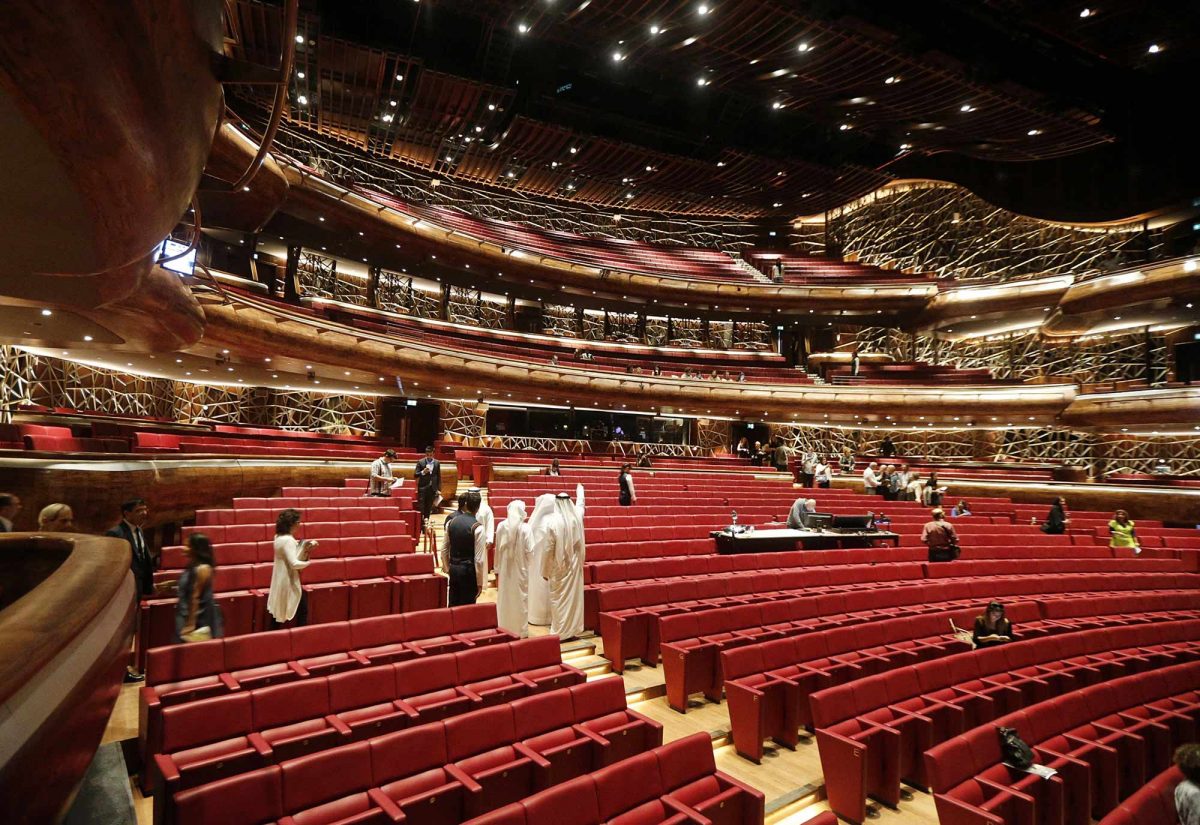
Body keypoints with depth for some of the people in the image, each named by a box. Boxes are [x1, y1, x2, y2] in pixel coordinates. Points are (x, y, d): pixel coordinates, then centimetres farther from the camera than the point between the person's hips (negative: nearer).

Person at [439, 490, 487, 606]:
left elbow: (444, 550, 7)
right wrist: (480, 583, -7)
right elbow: (479, 559, -16)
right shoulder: (478, 528, -16)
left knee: (453, 605, 16)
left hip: (453, 569, 5)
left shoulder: (451, 522, -1)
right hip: (469, 571, -5)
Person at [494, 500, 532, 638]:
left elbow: (498, 549, -1)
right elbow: (529, 551, -13)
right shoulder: (525, 528, -15)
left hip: (505, 569, 2)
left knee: (505, 600, 14)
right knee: (520, 600, 9)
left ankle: (505, 630, 24)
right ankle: (521, 631, 17)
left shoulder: (501, 526, -8)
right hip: (520, 569, -2)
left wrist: (497, 569, 8)